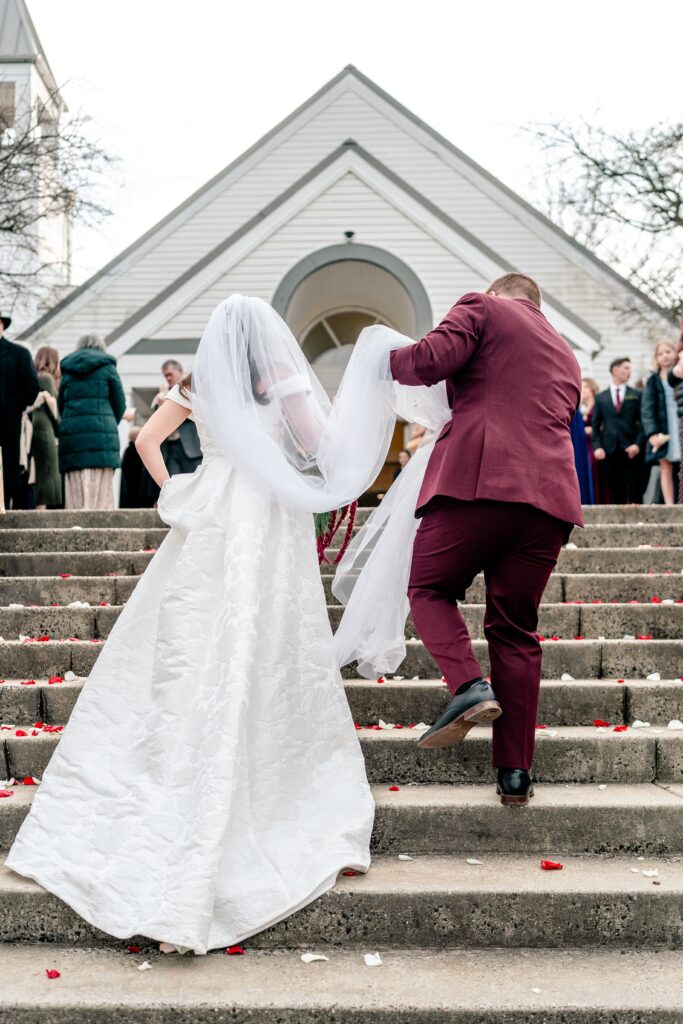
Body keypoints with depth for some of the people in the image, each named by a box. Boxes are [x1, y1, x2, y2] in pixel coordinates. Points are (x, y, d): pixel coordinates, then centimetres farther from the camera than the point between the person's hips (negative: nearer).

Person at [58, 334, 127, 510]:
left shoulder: (68, 369, 17)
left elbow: (60, 405, 16)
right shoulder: (107, 367, 7)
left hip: (71, 433, 3)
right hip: (102, 434, -3)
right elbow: (120, 404, 6)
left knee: (76, 490, 3)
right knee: (101, 488, -4)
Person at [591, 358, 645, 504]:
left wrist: (638, 444, -10)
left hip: (631, 450, -1)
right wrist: (597, 447, -4)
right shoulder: (600, 397, 12)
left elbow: (643, 422, 4)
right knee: (615, 494, 3)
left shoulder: (636, 395, 10)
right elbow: (596, 425, 10)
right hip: (610, 451, 1)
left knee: (633, 493, -6)